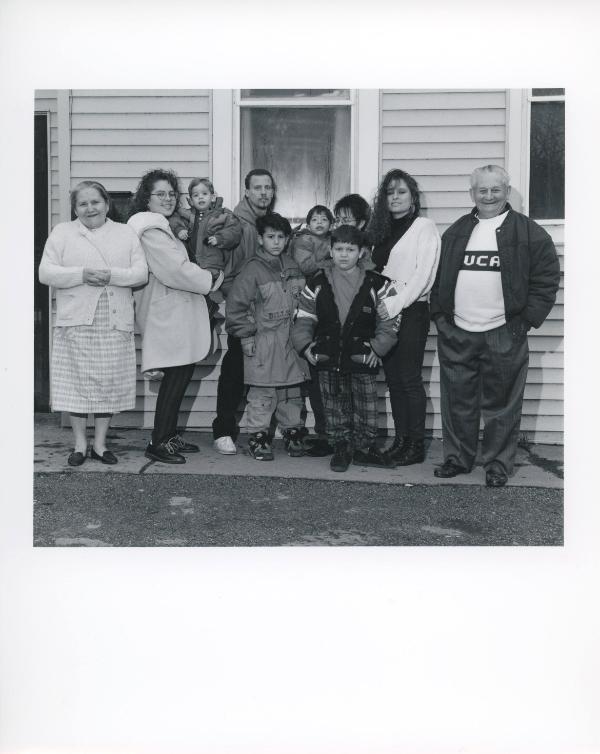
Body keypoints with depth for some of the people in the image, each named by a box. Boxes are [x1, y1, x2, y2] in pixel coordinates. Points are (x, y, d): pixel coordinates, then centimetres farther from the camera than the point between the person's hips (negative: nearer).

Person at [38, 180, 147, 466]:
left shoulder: (126, 233, 13)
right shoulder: (62, 233, 10)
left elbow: (141, 273, 3)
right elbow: (45, 273, 0)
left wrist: (111, 275, -14)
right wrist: (82, 274, -14)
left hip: (115, 324, 1)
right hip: (76, 322, -1)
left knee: (110, 383, 3)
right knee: (78, 381, -1)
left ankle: (100, 443, 16)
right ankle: (80, 444, 13)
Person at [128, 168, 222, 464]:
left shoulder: (160, 226, 21)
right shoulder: (151, 229, -14)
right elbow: (176, 269, -21)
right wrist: (210, 280, -9)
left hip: (176, 314, 10)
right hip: (168, 315, -10)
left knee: (179, 375, 13)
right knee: (177, 376, -8)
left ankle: (170, 436, 23)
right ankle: (159, 443, 0)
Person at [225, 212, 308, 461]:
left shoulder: (292, 266, 10)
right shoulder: (253, 269, -8)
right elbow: (235, 304, -9)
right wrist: (246, 335, -9)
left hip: (289, 340, 6)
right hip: (262, 341, -5)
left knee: (292, 391, 11)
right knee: (262, 393, -2)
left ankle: (292, 432, 24)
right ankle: (258, 436, 9)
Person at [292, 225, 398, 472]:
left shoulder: (376, 284, 1)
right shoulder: (317, 284, 5)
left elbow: (388, 322, 4)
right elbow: (303, 320, 7)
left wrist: (377, 348, -6)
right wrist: (305, 346, -6)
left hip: (363, 359, -1)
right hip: (328, 359, 1)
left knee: (366, 407, 5)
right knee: (335, 406, 9)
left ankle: (365, 448, 20)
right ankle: (341, 448, 22)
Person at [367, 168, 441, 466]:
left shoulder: (424, 227, -3)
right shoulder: (381, 229, 17)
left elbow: (424, 275, -12)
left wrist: (396, 303, -19)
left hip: (411, 311, -6)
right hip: (385, 311, 6)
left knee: (410, 379, -5)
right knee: (393, 378, 7)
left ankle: (416, 445, 2)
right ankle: (400, 439, 15)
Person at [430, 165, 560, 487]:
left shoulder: (529, 233, 0)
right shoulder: (456, 232, 12)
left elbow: (546, 280, -1)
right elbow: (438, 277, 16)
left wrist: (525, 320, -7)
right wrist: (439, 315, 5)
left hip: (503, 336, -3)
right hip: (456, 334, 4)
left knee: (500, 405, 3)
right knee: (457, 402, 10)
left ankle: (498, 464, 15)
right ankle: (457, 458, 23)